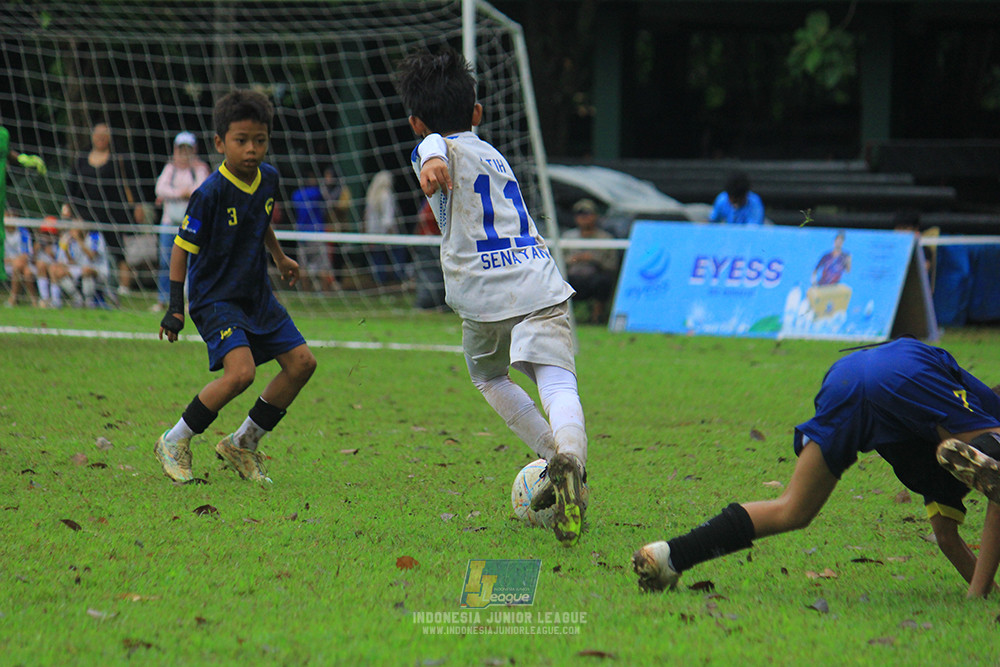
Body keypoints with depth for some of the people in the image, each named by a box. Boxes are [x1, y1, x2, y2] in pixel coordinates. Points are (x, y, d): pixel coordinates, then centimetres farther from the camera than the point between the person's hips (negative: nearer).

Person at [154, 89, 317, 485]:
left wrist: (279, 257, 32)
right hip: (215, 299, -8)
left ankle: (244, 443, 15)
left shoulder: (268, 178, 0)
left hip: (257, 296, 8)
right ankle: (174, 443, -8)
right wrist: (176, 307, -17)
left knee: (301, 363, 2)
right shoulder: (211, 193, -21)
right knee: (241, 371, -25)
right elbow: (182, 247, -15)